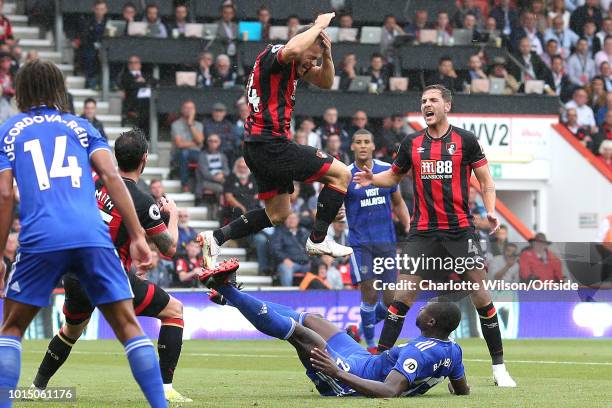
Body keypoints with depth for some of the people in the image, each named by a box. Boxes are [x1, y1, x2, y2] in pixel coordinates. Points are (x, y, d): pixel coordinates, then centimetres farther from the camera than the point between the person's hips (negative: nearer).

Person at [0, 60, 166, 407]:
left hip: (41, 239, -1)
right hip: (92, 236, 1)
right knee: (128, 325, 6)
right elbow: (112, 176, 6)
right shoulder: (80, 126, 20)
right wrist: (138, 237, 3)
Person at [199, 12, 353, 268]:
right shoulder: (274, 55, -12)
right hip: (271, 144, -10)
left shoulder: (295, 64, 16)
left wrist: (326, 54, 5)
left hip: (257, 148, 10)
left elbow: (325, 82, 23)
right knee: (341, 174, -4)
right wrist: (319, 25, -22)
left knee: (278, 214, 18)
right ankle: (317, 240, -3)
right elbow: (293, 48, -37)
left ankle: (216, 237, 12)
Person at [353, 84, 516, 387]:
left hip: (460, 231, -2)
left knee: (480, 297, -3)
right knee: (403, 297, -5)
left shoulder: (465, 140, 1)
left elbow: (485, 180, 6)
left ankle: (499, 368, 6)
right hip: (423, 234, 2)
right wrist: (372, 178, 1)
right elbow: (395, 175, 22)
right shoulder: (412, 143, 8)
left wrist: (490, 210, -10)